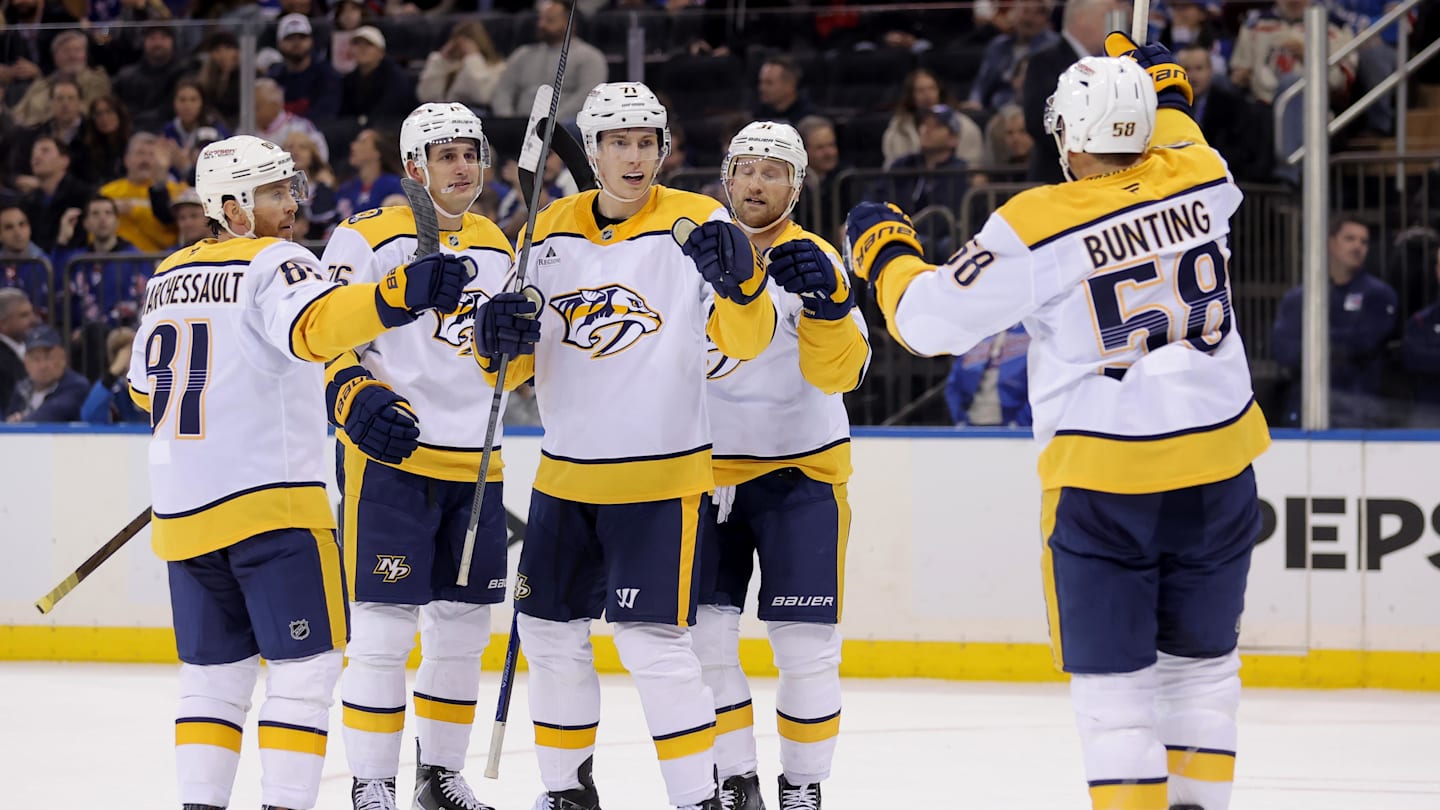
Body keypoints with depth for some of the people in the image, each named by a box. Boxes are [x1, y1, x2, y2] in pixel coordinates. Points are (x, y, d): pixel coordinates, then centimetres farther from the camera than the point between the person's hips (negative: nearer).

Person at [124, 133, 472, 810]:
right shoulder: (273, 264, -7)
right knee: (305, 668, -3)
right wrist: (402, 295, -45)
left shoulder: (169, 278, 16)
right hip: (272, 500, -7)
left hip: (183, 507, 7)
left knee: (215, 671, 14)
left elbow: (145, 385, 25)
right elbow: (317, 322, -30)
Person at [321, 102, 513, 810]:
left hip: (473, 461, 6)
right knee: (385, 626, -9)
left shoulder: (495, 247, 14)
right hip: (389, 457, -6)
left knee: (463, 626, 10)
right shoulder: (370, 238, -7)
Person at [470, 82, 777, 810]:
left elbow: (745, 340, -15)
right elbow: (517, 366, 10)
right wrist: (498, 340, -13)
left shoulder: (696, 224, -7)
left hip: (661, 476, -5)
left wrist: (740, 281, -34)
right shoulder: (550, 231, 6)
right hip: (566, 472, 5)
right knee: (551, 631, 11)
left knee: (654, 643, -12)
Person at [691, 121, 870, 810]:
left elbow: (840, 372, -21)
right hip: (706, 469, 3)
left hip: (800, 473, -3)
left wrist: (824, 303, -35)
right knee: (703, 635, -2)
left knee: (805, 645, -3)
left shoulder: (815, 262, -8)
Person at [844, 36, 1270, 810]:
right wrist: (1161, 85, 40)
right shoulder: (1198, 180, -1)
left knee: (1111, 670, 4)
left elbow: (931, 319, -6)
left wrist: (884, 250, 11)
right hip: (1218, 456, 4)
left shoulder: (1035, 228, -13)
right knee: (1200, 652, 19)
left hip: (1102, 474, -4)